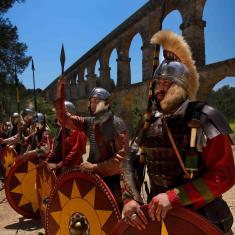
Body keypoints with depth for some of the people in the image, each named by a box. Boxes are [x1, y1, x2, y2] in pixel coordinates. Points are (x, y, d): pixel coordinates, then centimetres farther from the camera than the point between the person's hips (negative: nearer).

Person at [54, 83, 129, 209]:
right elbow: (65, 118, 3)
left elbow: (122, 155, -19)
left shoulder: (117, 124, -14)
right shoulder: (89, 122, 4)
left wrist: (95, 167, -24)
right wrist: (59, 92, -7)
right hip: (93, 175, 5)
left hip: (112, 178, -5)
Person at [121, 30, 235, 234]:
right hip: (158, 213, 5)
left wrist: (173, 196, -27)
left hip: (200, 217, -5)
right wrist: (129, 198, -16)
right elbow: (129, 161, 0)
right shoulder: (150, 123, 0)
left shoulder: (204, 119, -17)